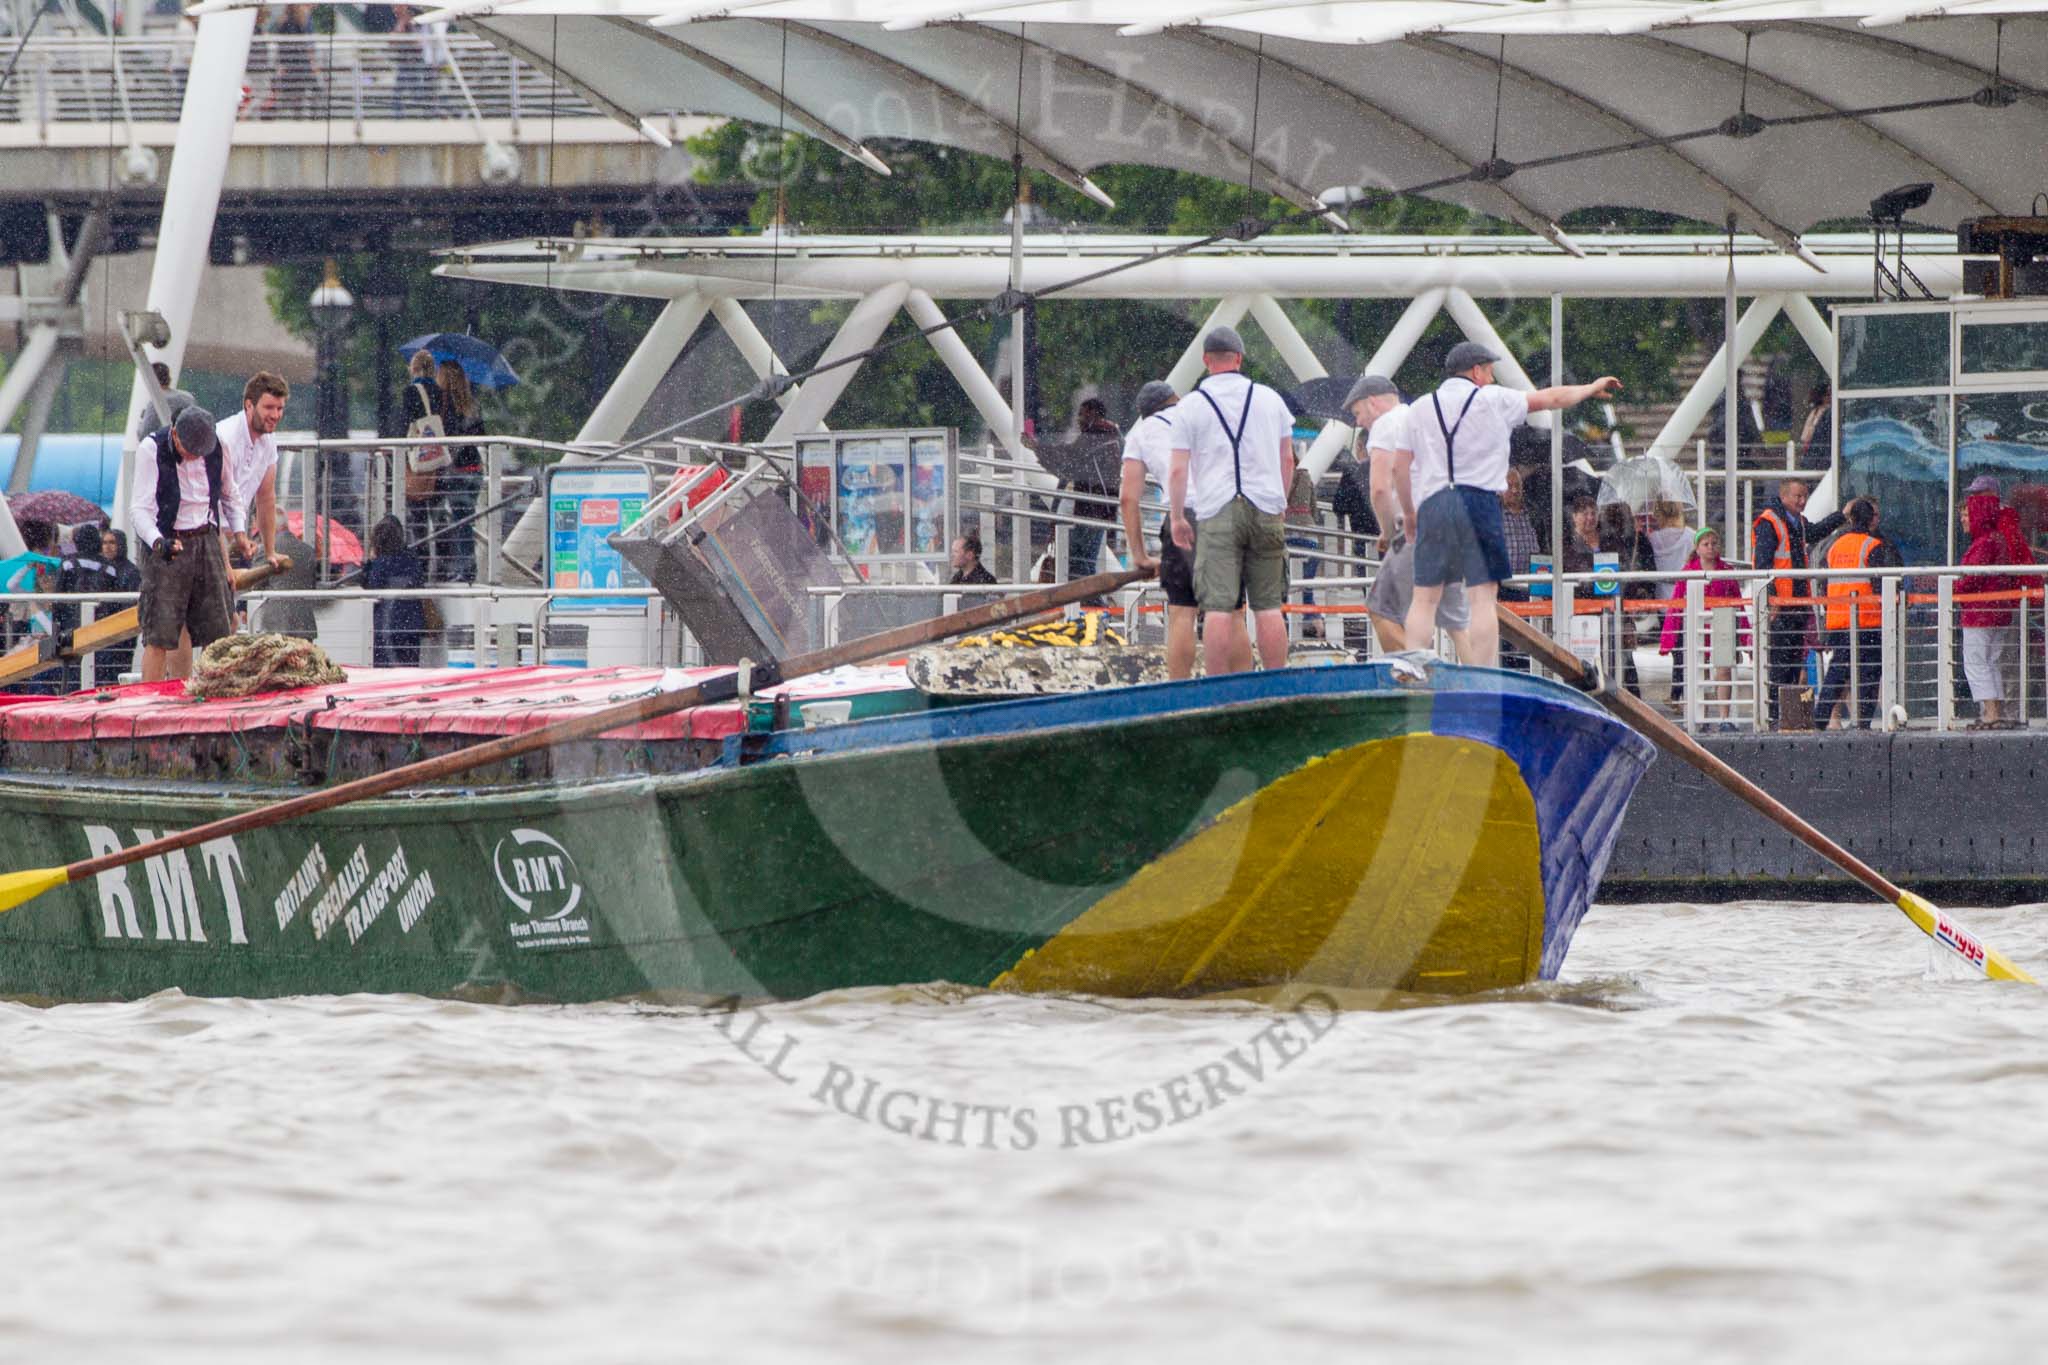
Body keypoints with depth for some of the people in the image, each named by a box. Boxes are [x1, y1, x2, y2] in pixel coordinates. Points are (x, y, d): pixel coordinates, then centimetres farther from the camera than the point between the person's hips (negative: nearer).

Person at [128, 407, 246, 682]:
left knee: (217, 630, 2)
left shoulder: (216, 448, 3)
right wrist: (157, 542, -33)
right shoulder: (151, 450, -11)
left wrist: (238, 532, 7)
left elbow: (229, 495, 22)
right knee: (159, 635, -8)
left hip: (206, 542, 4)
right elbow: (139, 509, -16)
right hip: (167, 545, -4)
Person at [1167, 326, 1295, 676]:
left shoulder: (1191, 406, 0)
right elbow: (1287, 459, 15)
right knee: (1268, 606, 6)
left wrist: (1177, 518, 7)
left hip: (1216, 513, -2)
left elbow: (1178, 470, -3)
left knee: (1219, 608, -6)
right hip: (1265, 508, 2)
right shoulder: (1269, 399, 9)